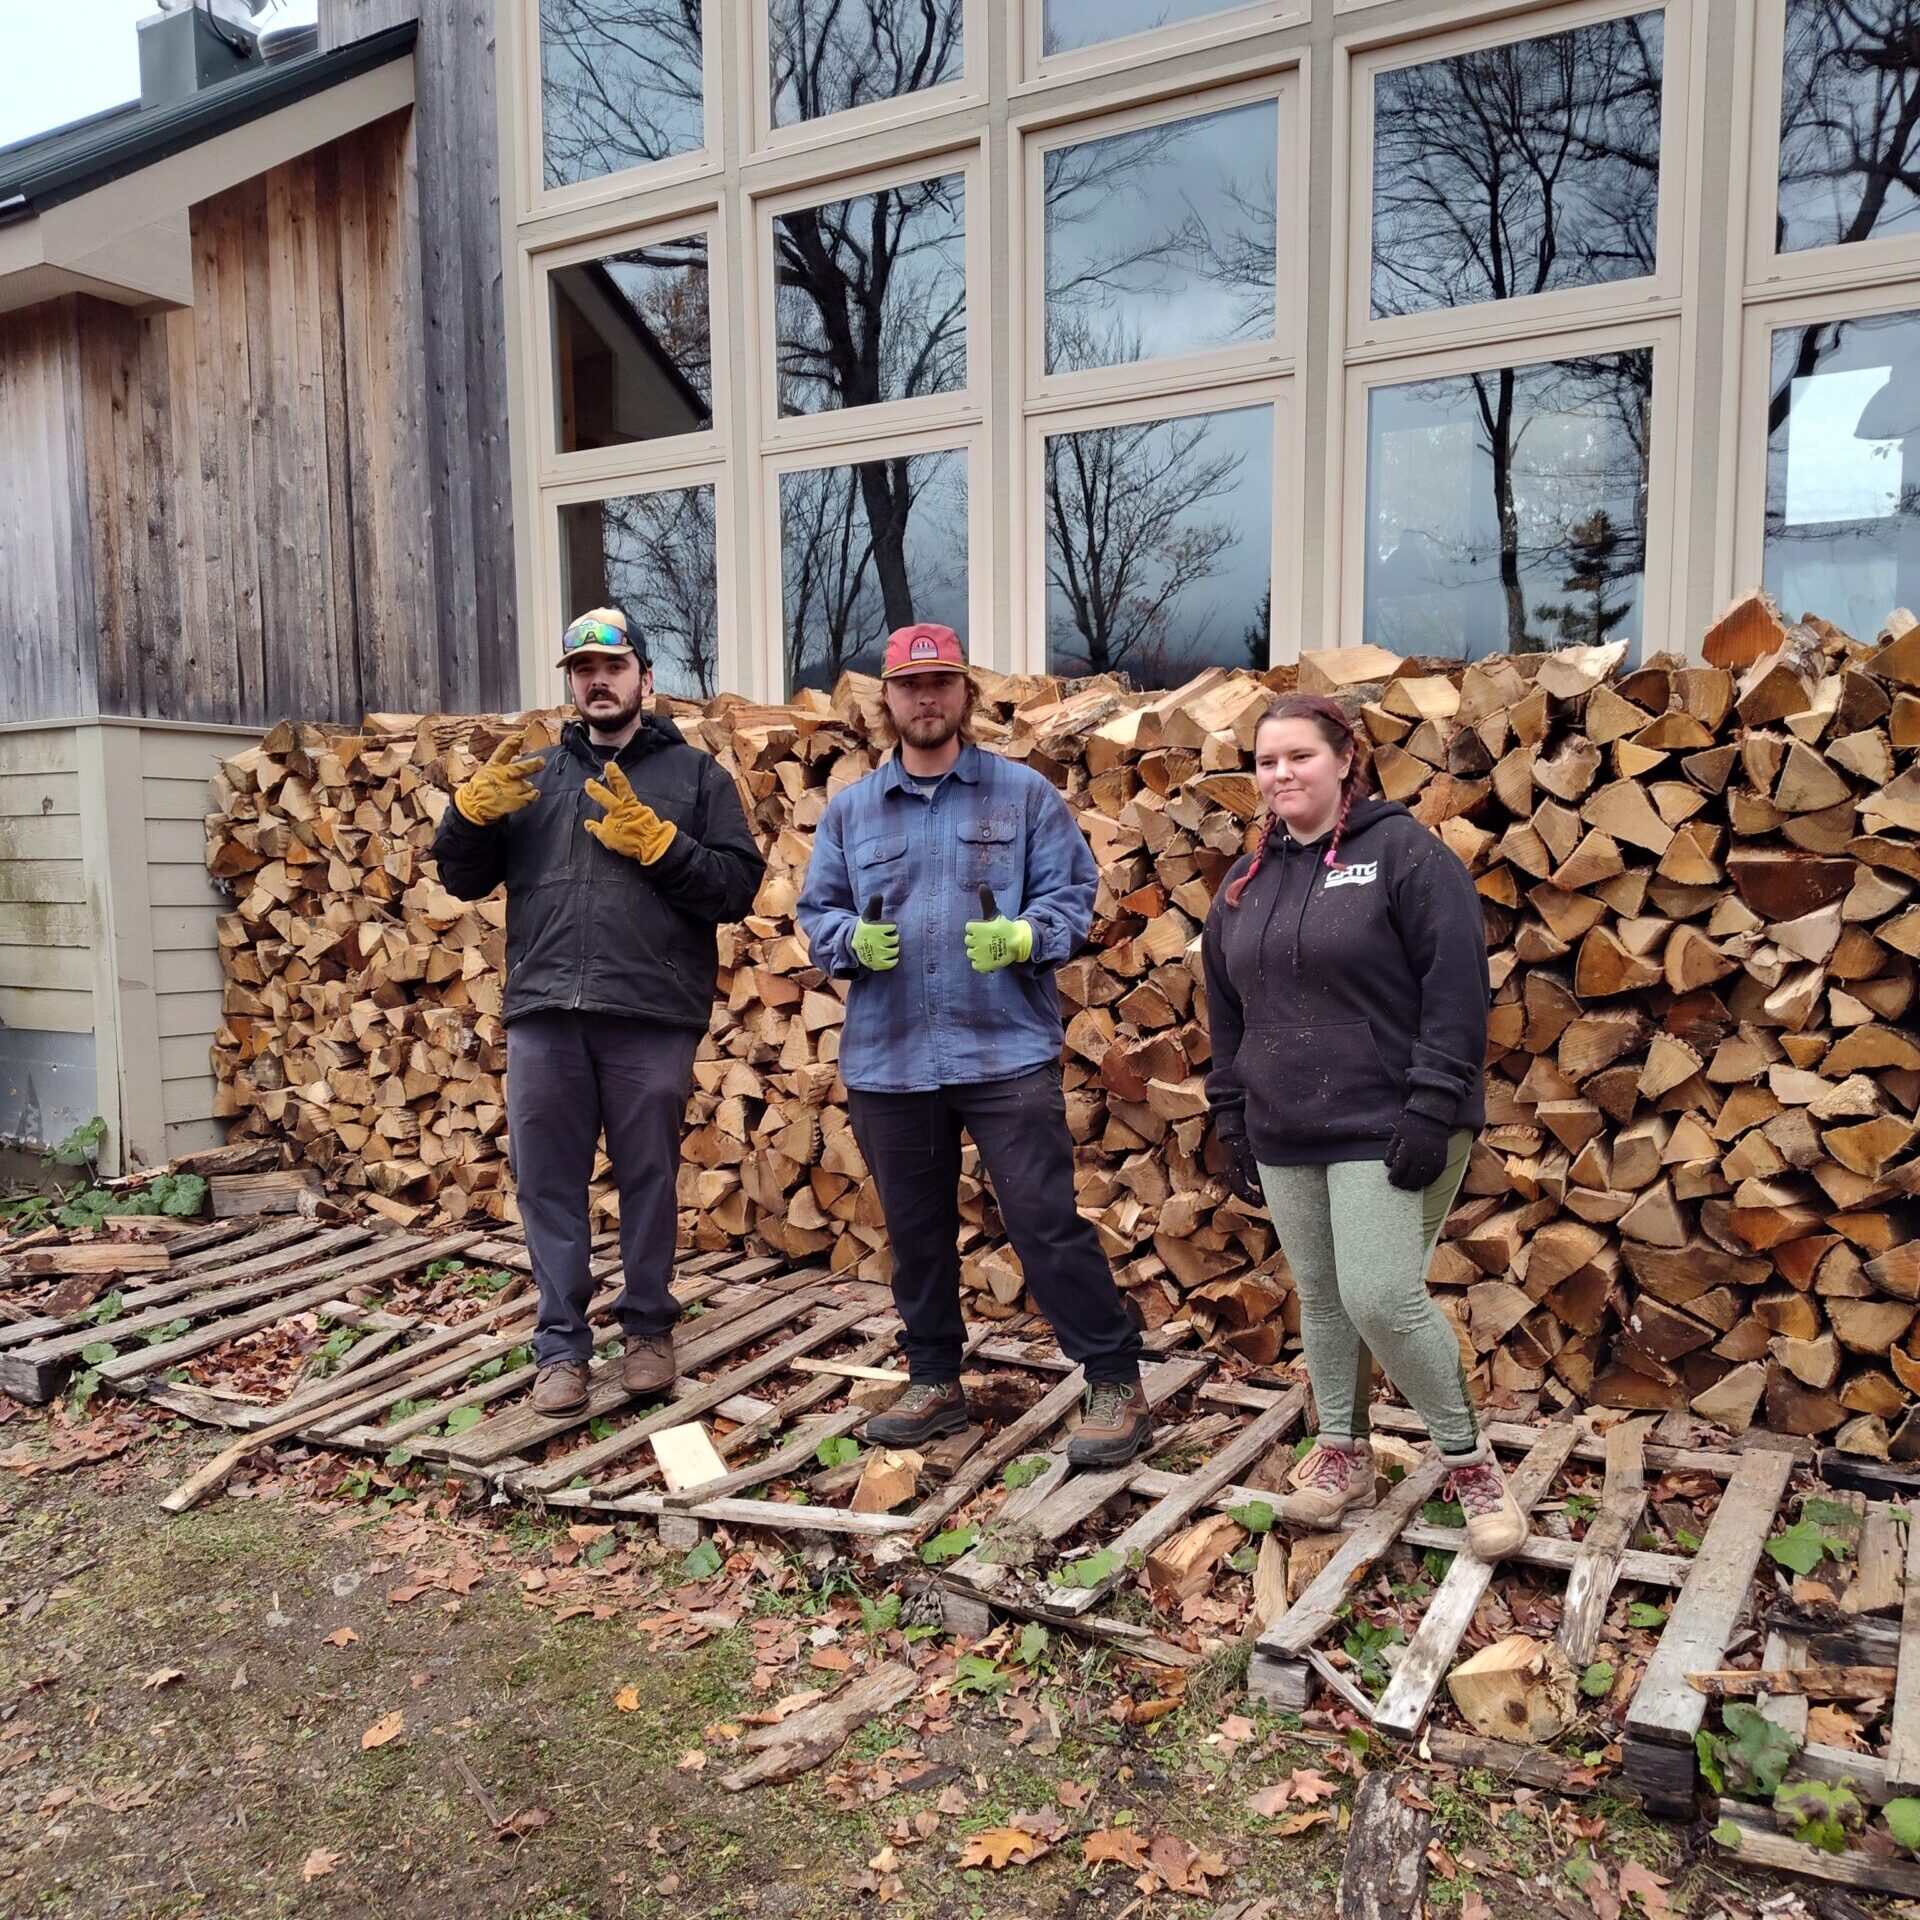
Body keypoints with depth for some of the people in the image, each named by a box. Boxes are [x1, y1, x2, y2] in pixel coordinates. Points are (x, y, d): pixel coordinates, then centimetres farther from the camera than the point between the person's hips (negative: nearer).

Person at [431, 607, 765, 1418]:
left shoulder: (693, 773, 7)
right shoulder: (534, 774, 17)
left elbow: (738, 887, -3)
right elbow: (463, 880, 15)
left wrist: (653, 840, -14)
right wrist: (471, 810, -4)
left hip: (651, 1016, -3)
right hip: (542, 1014, 3)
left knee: (647, 1178, 7)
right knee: (547, 1183, 6)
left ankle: (648, 1327, 24)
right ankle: (561, 1345, 17)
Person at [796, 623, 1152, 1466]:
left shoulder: (1025, 794, 4)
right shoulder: (849, 809, 11)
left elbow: (1073, 892, 1)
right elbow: (817, 911, 12)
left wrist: (1021, 937, -19)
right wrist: (854, 940, -10)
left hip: (1007, 1051, -3)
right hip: (888, 1060, 4)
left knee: (1047, 1221, -5)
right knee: (915, 1231, 14)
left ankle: (1115, 1384, 10)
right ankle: (934, 1381, 31)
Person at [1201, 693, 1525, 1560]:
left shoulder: (1403, 851, -8)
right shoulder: (1247, 881, 12)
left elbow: (1457, 986, -13)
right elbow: (1226, 1010, 18)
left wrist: (1432, 1108, -18)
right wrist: (1232, 1116, 14)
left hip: (1389, 1129, -6)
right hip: (1286, 1133, 6)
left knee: (1383, 1298, -11)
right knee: (1320, 1297, 13)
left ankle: (1468, 1458, 11)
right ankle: (1343, 1450, 31)